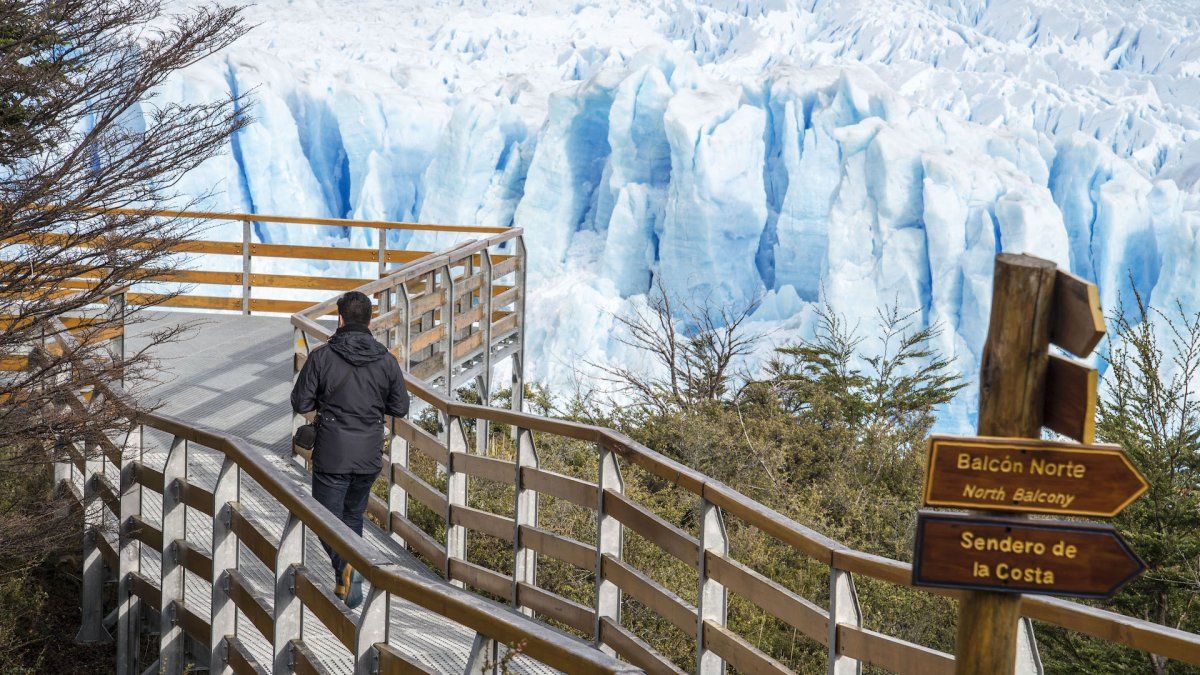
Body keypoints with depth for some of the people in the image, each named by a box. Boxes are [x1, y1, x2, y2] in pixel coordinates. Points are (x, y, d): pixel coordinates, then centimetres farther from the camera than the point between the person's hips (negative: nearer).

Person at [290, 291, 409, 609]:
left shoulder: (321, 357, -10)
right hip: (369, 457, 4)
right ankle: (349, 583, 21)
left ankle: (346, 564, -21)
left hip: (332, 457, -4)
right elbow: (401, 408, 5)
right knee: (353, 516, 21)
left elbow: (300, 404, -7)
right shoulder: (386, 361, -2)